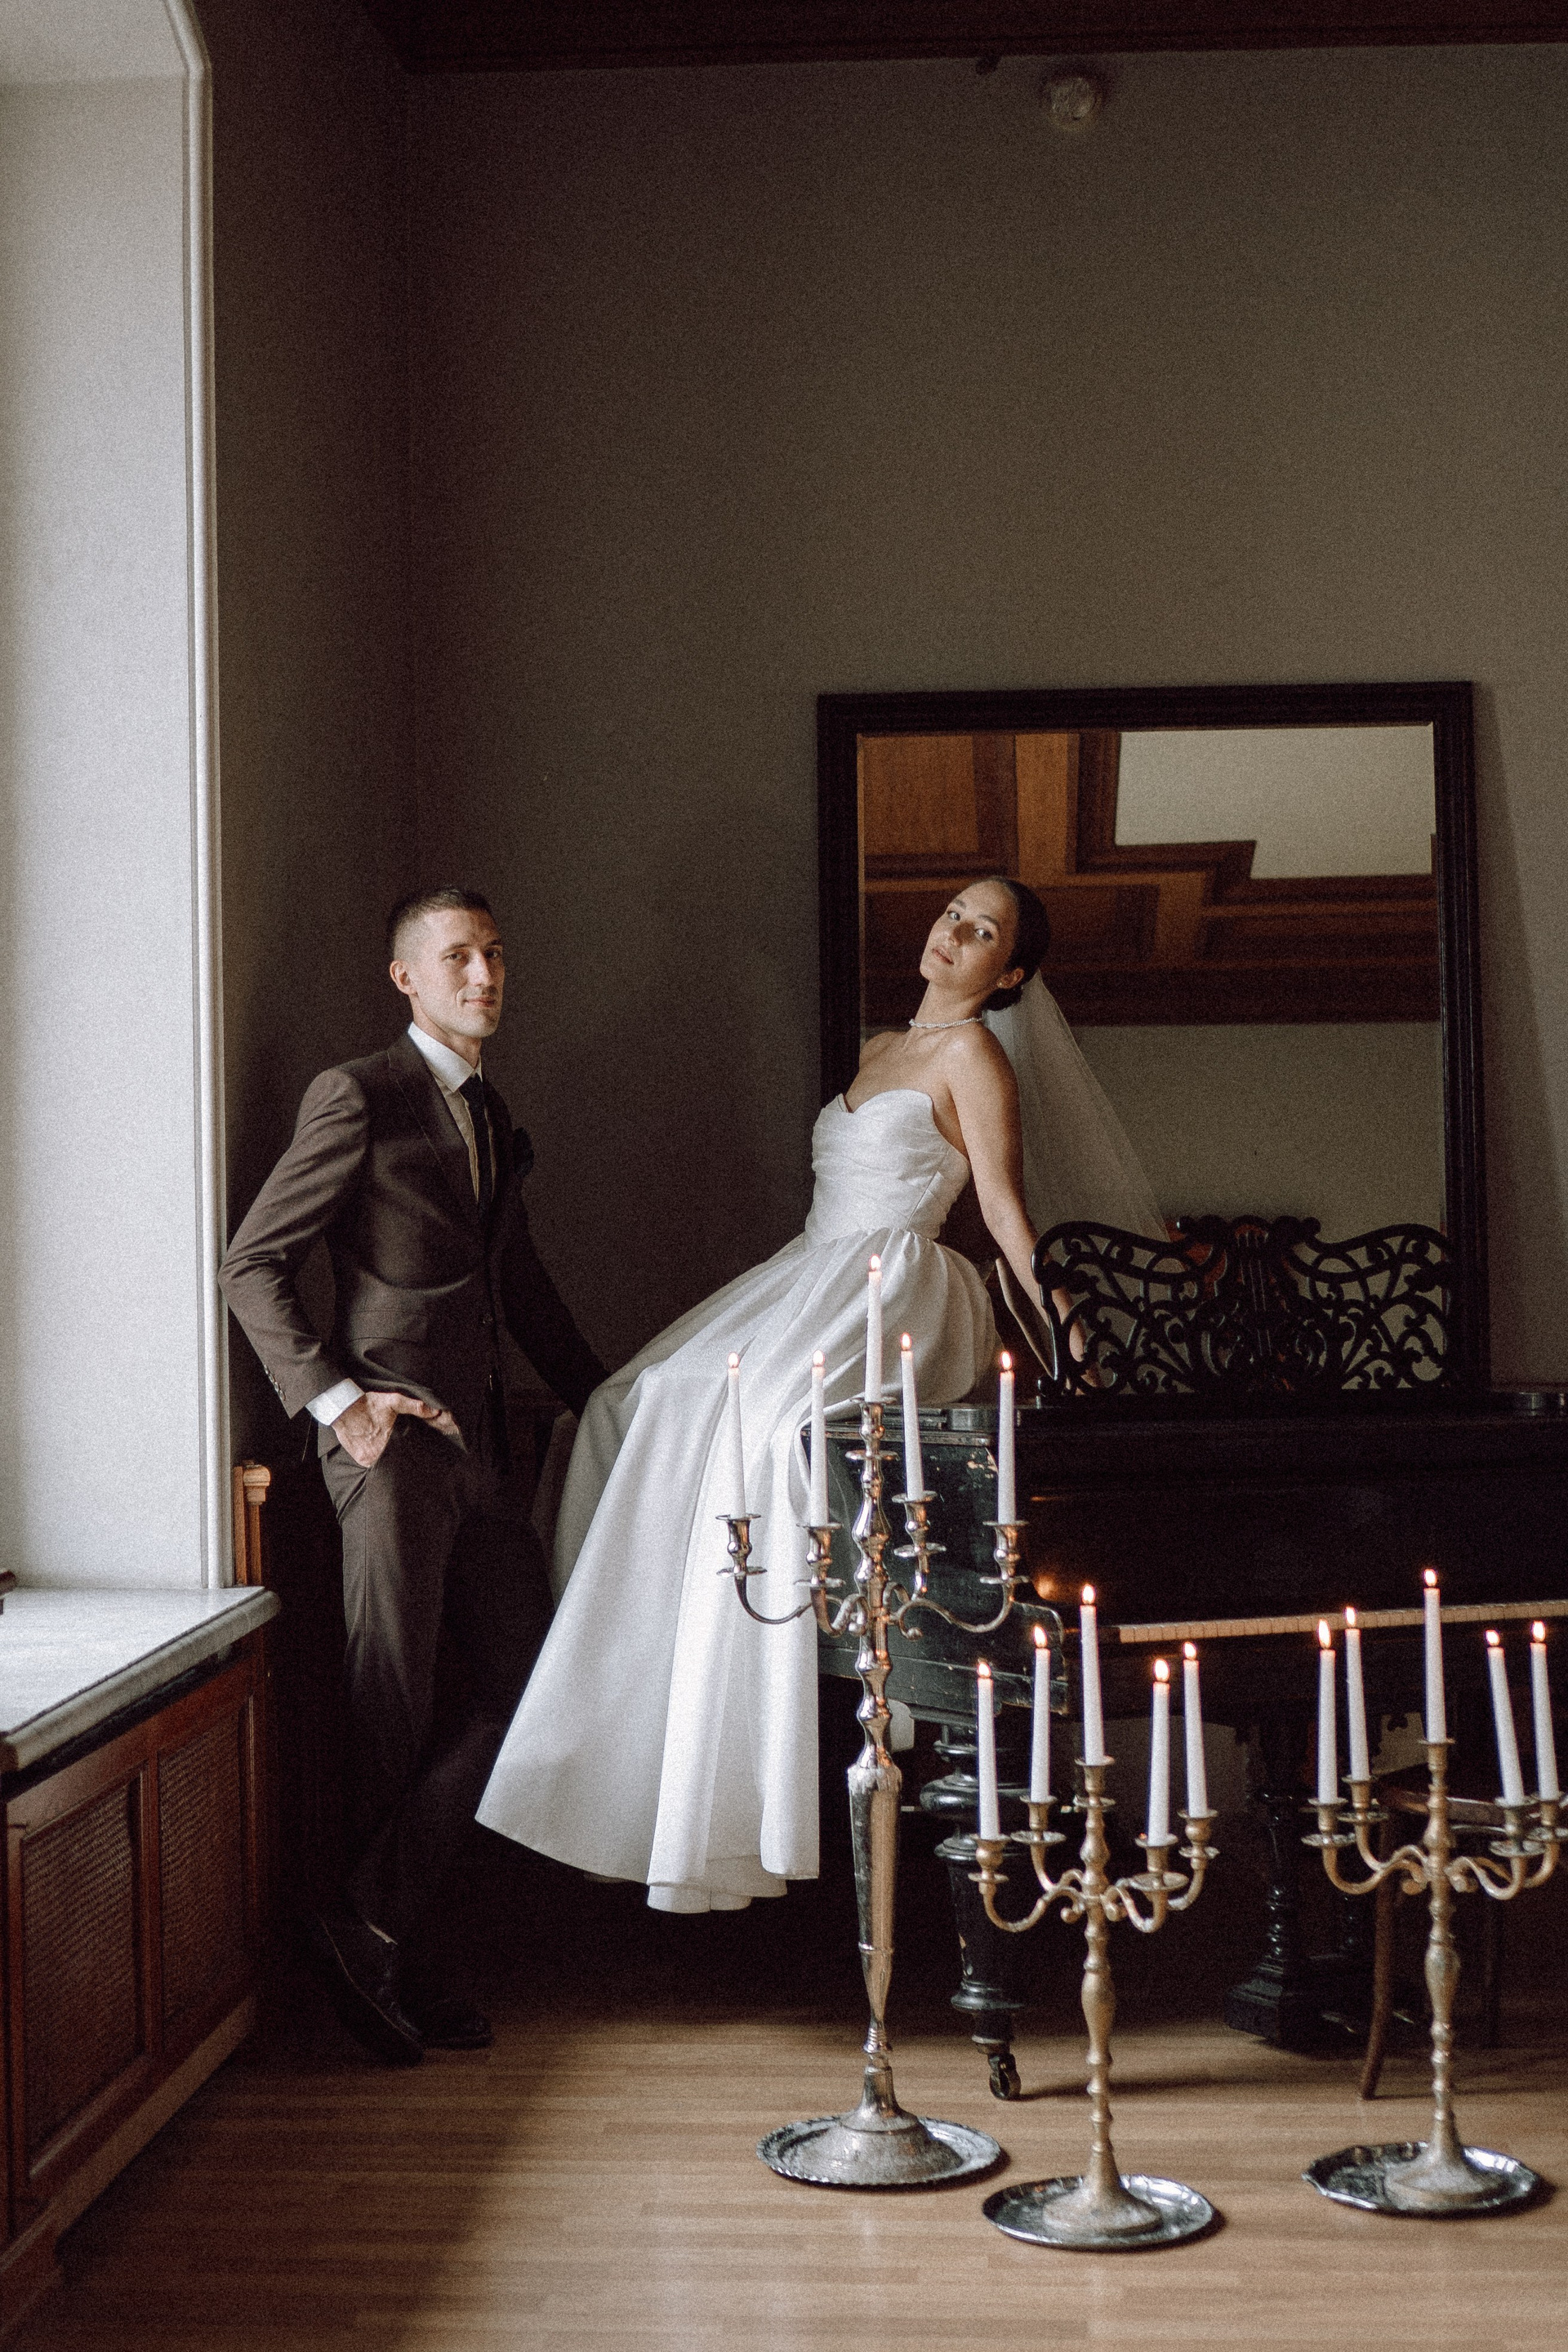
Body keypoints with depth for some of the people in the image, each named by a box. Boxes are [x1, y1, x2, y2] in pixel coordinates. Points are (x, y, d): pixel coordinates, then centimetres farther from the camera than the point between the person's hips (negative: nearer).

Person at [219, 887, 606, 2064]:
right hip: (392, 1437, -7)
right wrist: (337, 1400, -15)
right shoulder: (357, 1098, -5)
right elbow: (253, 1263, -8)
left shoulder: (494, 1118, 19)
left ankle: (377, 1923, 9)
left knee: (522, 1684, 2)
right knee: (396, 1707, -1)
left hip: (481, 1440, 8)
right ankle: (399, 1952, 14)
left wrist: (605, 1397, 28)